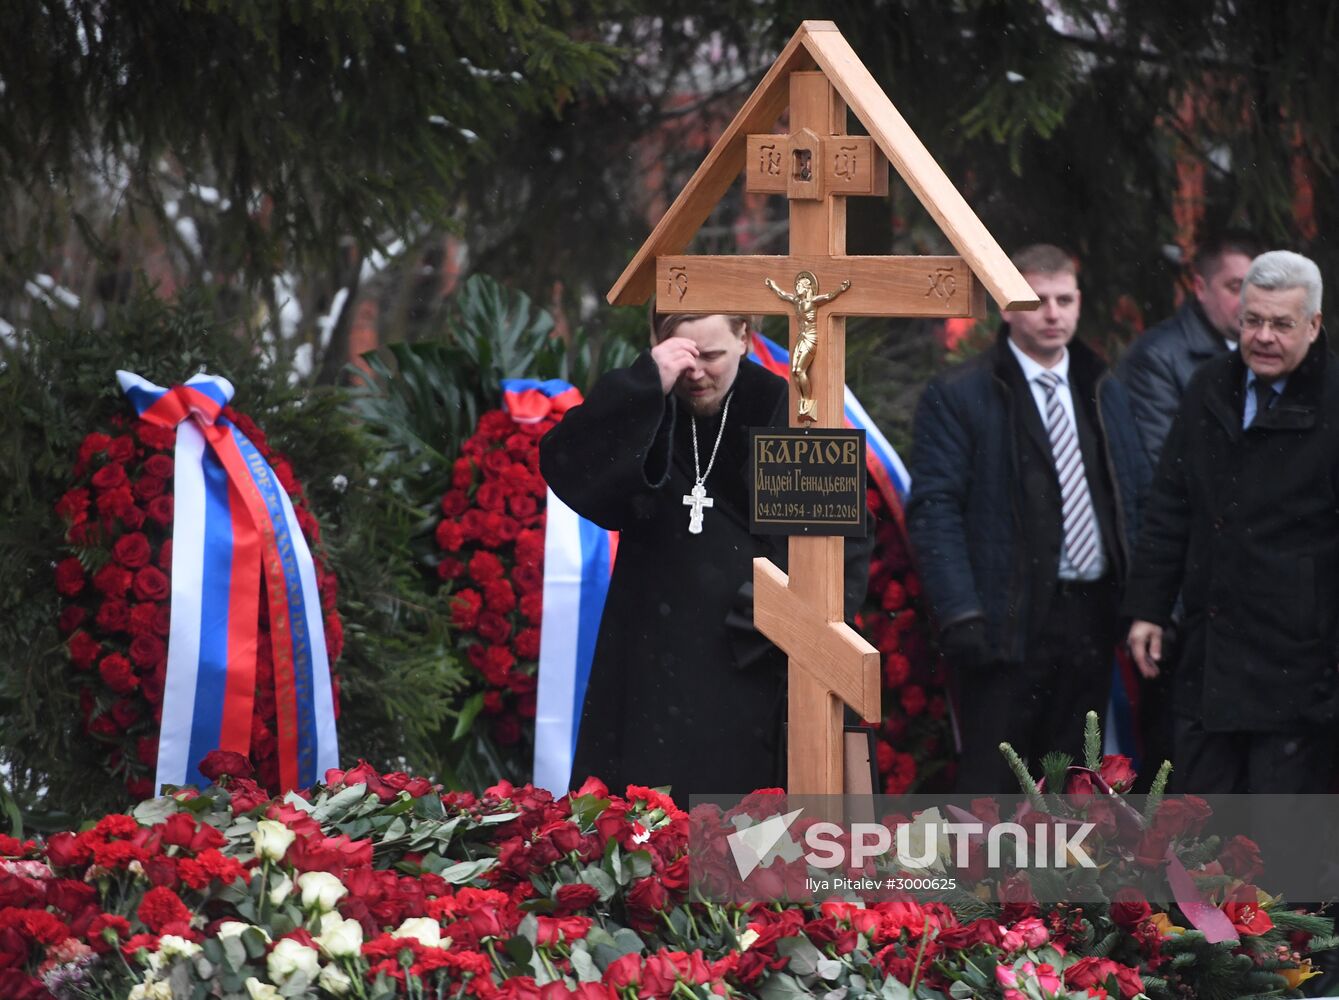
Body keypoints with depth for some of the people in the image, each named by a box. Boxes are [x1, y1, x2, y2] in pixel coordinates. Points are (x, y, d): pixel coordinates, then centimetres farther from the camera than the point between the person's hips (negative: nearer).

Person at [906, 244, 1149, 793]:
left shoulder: (1103, 392, 15)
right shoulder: (957, 395, -3)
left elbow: (1137, 496, 17)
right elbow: (933, 510, -9)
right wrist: (959, 614, -18)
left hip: (1091, 618, 6)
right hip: (1009, 620, -6)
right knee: (990, 786, -5)